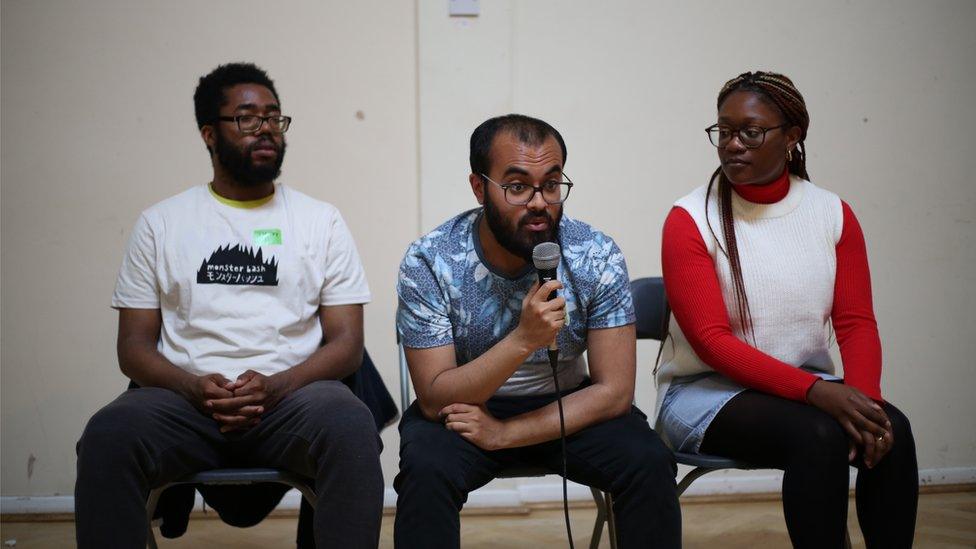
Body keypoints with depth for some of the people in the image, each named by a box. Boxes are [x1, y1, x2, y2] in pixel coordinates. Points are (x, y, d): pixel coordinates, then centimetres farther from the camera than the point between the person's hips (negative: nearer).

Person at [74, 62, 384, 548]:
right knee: (108, 434, -32)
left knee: (351, 427, -35)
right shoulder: (160, 223, 14)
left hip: (292, 394, 0)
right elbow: (134, 345, 10)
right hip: (186, 396, 1)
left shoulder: (322, 221, 13)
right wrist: (194, 387, -12)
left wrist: (276, 386, -14)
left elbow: (346, 342, 6)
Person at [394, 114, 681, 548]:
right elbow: (435, 399, -21)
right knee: (426, 469, -32)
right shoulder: (428, 263, -19)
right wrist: (524, 339, -37)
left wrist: (504, 433, -23)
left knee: (649, 463, -23)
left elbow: (613, 390, -14)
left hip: (567, 406, 2)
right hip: (463, 408, -1)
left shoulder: (597, 257, -16)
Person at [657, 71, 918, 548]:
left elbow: (857, 323, 0)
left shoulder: (834, 214, 3)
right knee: (819, 436, -30)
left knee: (892, 431, -24)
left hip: (809, 385, 4)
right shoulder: (690, 219, -10)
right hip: (706, 389, -4)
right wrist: (817, 391, -26)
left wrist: (865, 396, -22)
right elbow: (711, 341, -16)